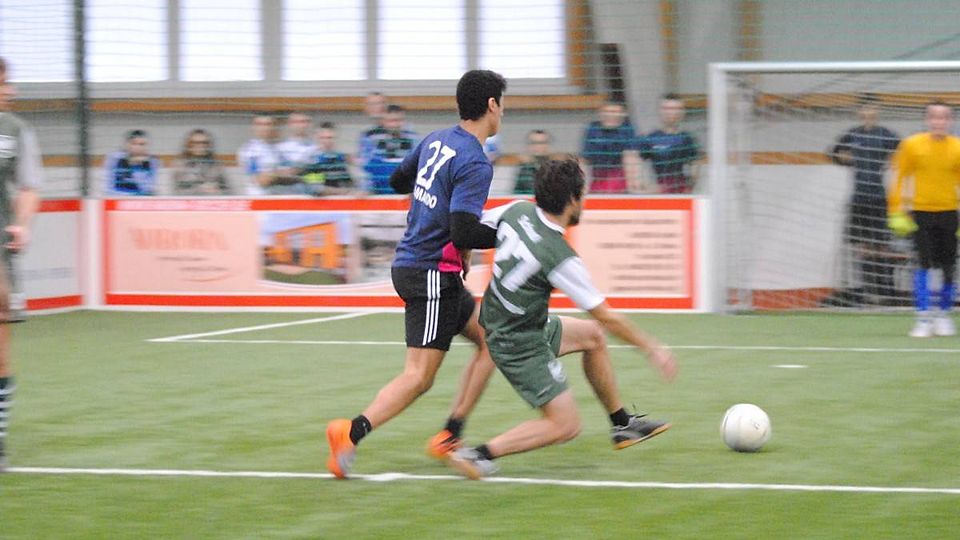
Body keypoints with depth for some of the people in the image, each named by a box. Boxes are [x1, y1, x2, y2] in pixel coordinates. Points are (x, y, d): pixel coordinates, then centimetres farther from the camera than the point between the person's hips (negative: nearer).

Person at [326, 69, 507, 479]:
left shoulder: (435, 141, 7)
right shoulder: (475, 164, -18)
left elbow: (398, 180, 24)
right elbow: (464, 232, -26)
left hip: (409, 263, 10)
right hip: (432, 273, -10)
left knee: (489, 339, 17)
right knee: (419, 376, -9)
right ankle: (352, 433, -20)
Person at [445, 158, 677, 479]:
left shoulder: (517, 211, -8)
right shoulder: (560, 258, -26)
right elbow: (605, 316, -18)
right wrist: (652, 349, -8)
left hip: (495, 323, 9)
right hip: (522, 346, -9)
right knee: (565, 426, -4)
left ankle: (622, 425, 34)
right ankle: (481, 454, -10)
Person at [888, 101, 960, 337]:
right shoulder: (912, 145, 0)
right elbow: (900, 180, 4)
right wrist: (897, 213, 0)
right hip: (921, 211, -1)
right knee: (923, 264, -10)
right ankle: (923, 318, -8)